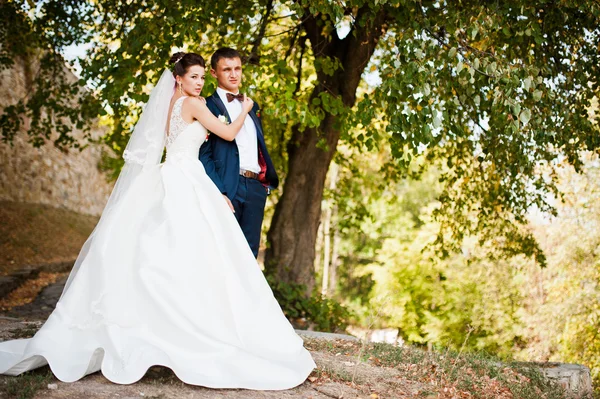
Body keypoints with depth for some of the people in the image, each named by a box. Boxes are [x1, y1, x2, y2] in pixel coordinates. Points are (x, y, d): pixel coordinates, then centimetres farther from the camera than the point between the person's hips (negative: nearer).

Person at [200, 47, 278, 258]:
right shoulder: (209, 106, -2)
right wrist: (218, 192, -16)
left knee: (249, 252, 7)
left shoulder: (251, 106, 20)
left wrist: (268, 178, 13)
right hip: (227, 187, -6)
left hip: (256, 187, 6)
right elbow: (203, 155, -8)